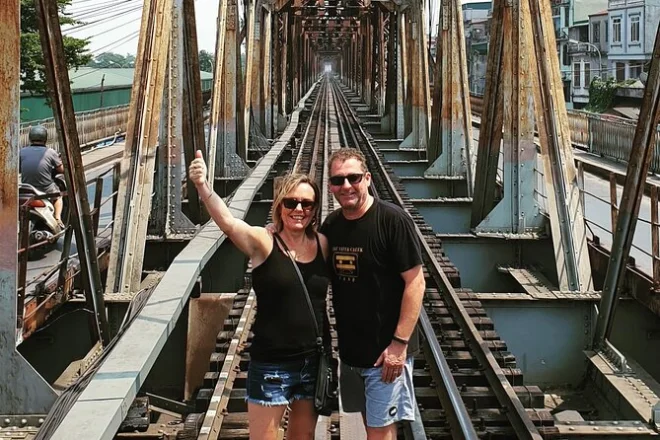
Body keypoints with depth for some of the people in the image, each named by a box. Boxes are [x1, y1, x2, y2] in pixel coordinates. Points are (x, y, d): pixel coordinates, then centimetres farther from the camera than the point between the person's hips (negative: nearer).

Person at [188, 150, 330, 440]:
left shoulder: (323, 244, 1)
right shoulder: (263, 242, -12)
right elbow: (227, 221, -30)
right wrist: (203, 187, -48)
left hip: (314, 361, 4)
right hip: (271, 364, -4)